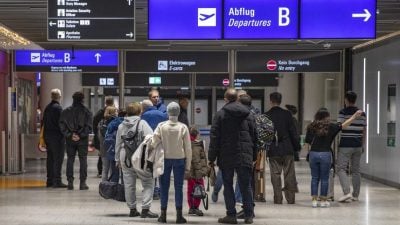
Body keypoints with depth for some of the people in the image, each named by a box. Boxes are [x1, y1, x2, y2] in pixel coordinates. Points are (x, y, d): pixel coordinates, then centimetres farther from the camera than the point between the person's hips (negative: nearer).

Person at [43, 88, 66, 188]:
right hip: (57, 136, -8)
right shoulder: (58, 108, -14)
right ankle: (57, 181, -7)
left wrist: (44, 136, 17)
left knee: (50, 158, 12)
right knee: (58, 159, -5)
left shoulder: (47, 107, 10)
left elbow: (44, 122, 14)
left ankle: (50, 180, 16)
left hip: (48, 135, 8)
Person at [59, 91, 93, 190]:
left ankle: (70, 182, 6)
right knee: (83, 160, 4)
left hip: (70, 140, 2)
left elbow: (62, 126, -4)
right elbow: (89, 127, -11)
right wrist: (81, 135, -11)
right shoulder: (86, 112, -4)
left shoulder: (66, 111, 3)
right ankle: (83, 183, 1)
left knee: (70, 160, 8)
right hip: (83, 140, -2)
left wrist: (70, 135, -7)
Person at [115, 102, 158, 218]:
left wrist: (118, 160, 21)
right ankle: (145, 209, -7)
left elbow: (118, 144, 14)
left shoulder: (121, 126, 10)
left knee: (129, 184, 11)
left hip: (125, 158, 5)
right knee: (148, 183, 1)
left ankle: (132, 209, 18)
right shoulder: (142, 123, -6)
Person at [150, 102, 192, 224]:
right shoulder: (183, 127, -4)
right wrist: (188, 165, 4)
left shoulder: (161, 126, -5)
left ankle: (163, 215, 9)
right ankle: (179, 215, 4)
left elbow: (153, 143, -11)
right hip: (179, 159, 0)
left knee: (164, 187, 8)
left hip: (165, 158, 0)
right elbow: (188, 148, -2)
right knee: (178, 187, 4)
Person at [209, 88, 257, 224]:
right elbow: (254, 136, 10)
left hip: (226, 157, -2)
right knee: (245, 186, 7)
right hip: (245, 156, 3)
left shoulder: (220, 114, -2)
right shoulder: (248, 114, 8)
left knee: (228, 185, 5)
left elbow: (214, 137, -4)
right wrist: (254, 156, 16)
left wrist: (212, 157, -1)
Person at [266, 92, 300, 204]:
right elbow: (293, 132, -1)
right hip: (287, 149, 0)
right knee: (289, 175, 6)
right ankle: (290, 198, 7)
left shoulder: (266, 116, -2)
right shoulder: (287, 114, -2)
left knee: (275, 175, 5)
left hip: (273, 150, 0)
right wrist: (296, 146, 7)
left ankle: (278, 199, 4)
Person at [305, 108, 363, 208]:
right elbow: (344, 125, -5)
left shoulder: (311, 127, 0)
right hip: (325, 154, -2)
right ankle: (323, 200, 10)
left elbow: (308, 142, 2)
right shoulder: (330, 127, -5)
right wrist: (355, 115, -1)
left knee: (315, 178, 9)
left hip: (313, 154, 2)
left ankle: (314, 200, 8)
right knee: (324, 178, 7)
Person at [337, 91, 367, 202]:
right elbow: (364, 132, 12)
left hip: (345, 146, -5)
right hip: (358, 146, 6)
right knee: (356, 170, 11)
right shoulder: (362, 114, 8)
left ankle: (347, 192, -18)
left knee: (341, 168, -3)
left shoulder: (343, 112, -9)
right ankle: (355, 195, 14)